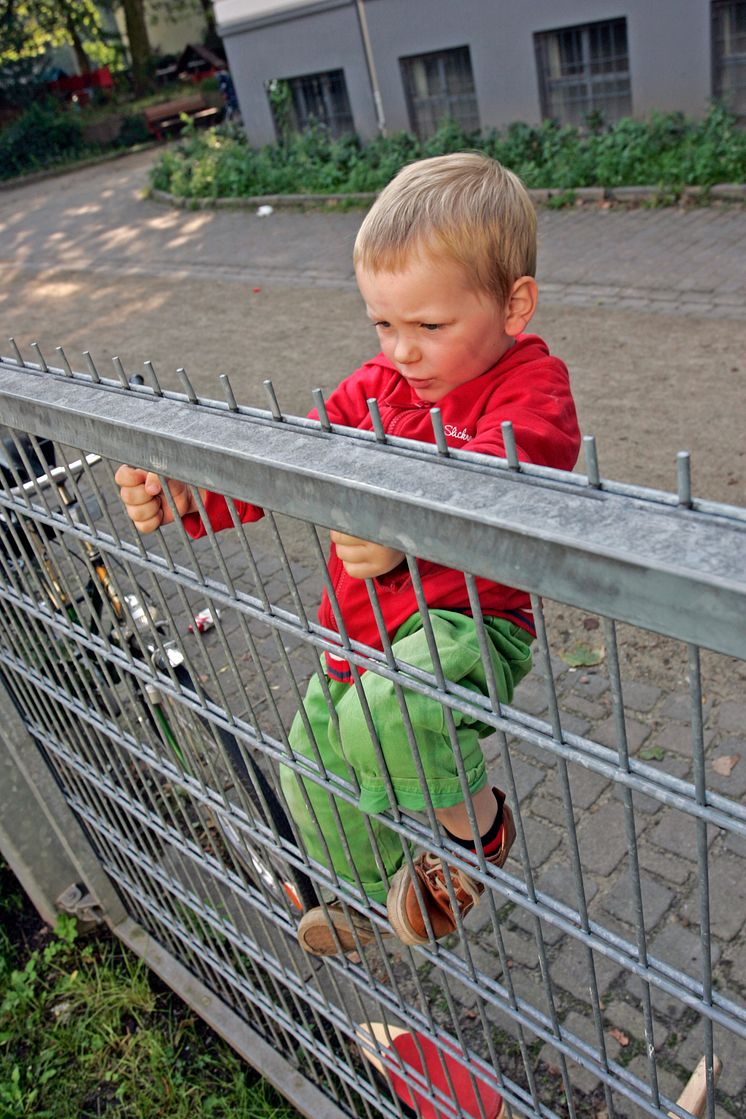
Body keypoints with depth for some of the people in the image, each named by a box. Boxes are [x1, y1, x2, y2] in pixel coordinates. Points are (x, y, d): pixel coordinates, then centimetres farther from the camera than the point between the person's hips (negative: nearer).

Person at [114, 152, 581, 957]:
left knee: (390, 715, -39)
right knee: (312, 772, 21)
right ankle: (372, 897, 52)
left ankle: (475, 819, -3)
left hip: (465, 625, -8)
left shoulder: (532, 390, -17)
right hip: (360, 627, 8)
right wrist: (187, 493, -10)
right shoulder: (381, 383, 5)